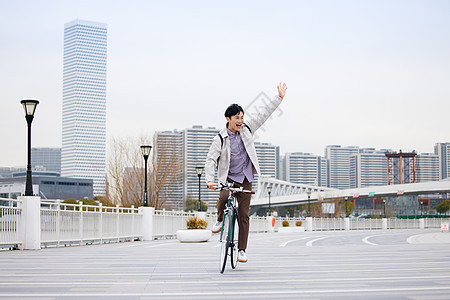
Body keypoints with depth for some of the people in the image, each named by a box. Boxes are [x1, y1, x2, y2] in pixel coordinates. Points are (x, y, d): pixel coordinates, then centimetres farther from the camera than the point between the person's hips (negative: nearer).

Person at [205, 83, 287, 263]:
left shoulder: (246, 129, 3)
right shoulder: (220, 139, -8)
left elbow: (263, 114, 7)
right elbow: (211, 160, -15)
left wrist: (279, 97, 6)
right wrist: (209, 180, -30)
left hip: (245, 180, 3)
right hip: (228, 178, -3)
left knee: (243, 215, 0)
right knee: (224, 197, -33)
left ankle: (242, 250, 7)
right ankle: (220, 220, -1)